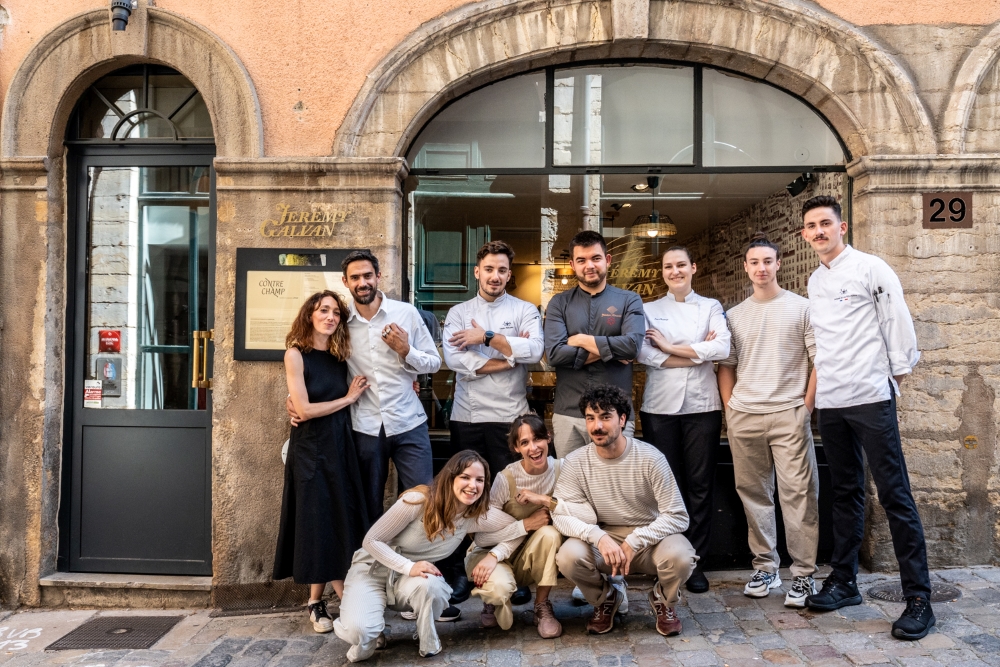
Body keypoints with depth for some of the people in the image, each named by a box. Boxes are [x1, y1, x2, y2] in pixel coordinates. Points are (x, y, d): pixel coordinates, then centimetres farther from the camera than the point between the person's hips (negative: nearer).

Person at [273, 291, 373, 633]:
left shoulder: (340, 355, 6)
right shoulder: (296, 354, -8)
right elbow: (304, 410, -14)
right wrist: (348, 398, -7)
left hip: (341, 444, 4)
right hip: (310, 448, -4)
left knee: (343, 520, 5)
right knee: (316, 522, 3)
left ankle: (343, 597, 15)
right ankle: (316, 603, 15)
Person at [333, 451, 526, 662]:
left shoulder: (477, 516, -14)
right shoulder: (418, 500, -26)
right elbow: (372, 540, -19)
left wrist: (494, 555, -21)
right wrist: (409, 567, -31)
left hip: (413, 579, 3)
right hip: (374, 569, -3)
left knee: (429, 585, -35)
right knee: (357, 631, -30)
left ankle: (429, 644, -4)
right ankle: (369, 634, 9)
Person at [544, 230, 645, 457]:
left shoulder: (629, 300, 4)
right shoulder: (559, 303, 5)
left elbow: (632, 345, -14)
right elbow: (554, 353, -10)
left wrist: (581, 340, -9)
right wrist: (609, 350, -9)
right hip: (568, 414, 1)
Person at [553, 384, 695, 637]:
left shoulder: (650, 458, -15)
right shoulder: (576, 462, -10)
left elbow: (677, 517, -14)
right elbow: (561, 514, -14)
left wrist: (634, 543, -24)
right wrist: (599, 537, -31)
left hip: (651, 537, -1)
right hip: (604, 539, 1)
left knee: (680, 557, -32)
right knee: (568, 557, -28)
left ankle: (662, 600, 7)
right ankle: (606, 599, 8)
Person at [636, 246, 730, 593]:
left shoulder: (710, 307, 9)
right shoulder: (649, 310, 8)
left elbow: (722, 348, -8)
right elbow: (645, 354, -8)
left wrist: (669, 347, -7)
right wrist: (698, 352, -9)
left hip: (701, 405, 0)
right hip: (660, 407, 0)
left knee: (700, 484, 4)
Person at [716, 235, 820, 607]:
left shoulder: (801, 308, 3)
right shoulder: (734, 316, 13)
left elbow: (820, 360, 0)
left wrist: (807, 406, -6)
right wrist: (728, 408, 6)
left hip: (789, 414, -3)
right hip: (743, 417, 4)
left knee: (798, 493, -4)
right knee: (753, 493, 9)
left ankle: (804, 575, 6)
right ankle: (765, 568, 21)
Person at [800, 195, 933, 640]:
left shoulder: (870, 268, -3)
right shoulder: (814, 281, 15)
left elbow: (897, 322, -5)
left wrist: (899, 370, -3)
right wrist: (819, 383, 14)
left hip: (870, 397, -6)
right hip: (830, 402, 6)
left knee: (894, 494, -4)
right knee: (845, 493, 14)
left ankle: (918, 597, 4)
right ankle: (843, 582, 23)